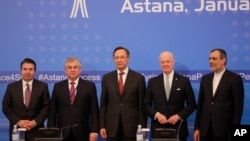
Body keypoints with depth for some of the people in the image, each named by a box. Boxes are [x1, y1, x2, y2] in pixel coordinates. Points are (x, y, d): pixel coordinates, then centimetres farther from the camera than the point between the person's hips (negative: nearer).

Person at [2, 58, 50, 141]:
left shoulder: (42, 86, 3)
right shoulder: (11, 87, 5)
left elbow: (46, 107, 0)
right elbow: (6, 107, 3)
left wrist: (35, 122, -11)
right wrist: (18, 121, -9)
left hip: (36, 130, -1)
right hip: (17, 129, 1)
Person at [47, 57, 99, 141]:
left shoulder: (89, 86, 4)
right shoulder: (58, 86, 9)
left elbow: (94, 111, 1)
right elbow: (52, 111, 8)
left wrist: (94, 131, -7)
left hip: (82, 133, -1)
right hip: (62, 132, 1)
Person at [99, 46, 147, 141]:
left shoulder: (138, 78, 0)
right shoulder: (107, 78, 7)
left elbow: (142, 105, 0)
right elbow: (103, 104, 7)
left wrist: (142, 127, -4)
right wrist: (102, 126, 1)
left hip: (131, 126, -2)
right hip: (112, 126, 2)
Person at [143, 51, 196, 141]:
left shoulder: (184, 81, 3)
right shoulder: (153, 81, 7)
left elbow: (192, 104, 3)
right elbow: (146, 105, 7)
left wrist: (179, 116, -10)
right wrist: (157, 114, -10)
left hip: (178, 128, -1)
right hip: (158, 128, 1)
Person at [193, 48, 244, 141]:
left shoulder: (235, 79, -2)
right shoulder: (205, 79, 13)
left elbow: (238, 106, -5)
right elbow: (200, 104, 13)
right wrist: (197, 127, 8)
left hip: (224, 130, -4)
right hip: (205, 130, 5)